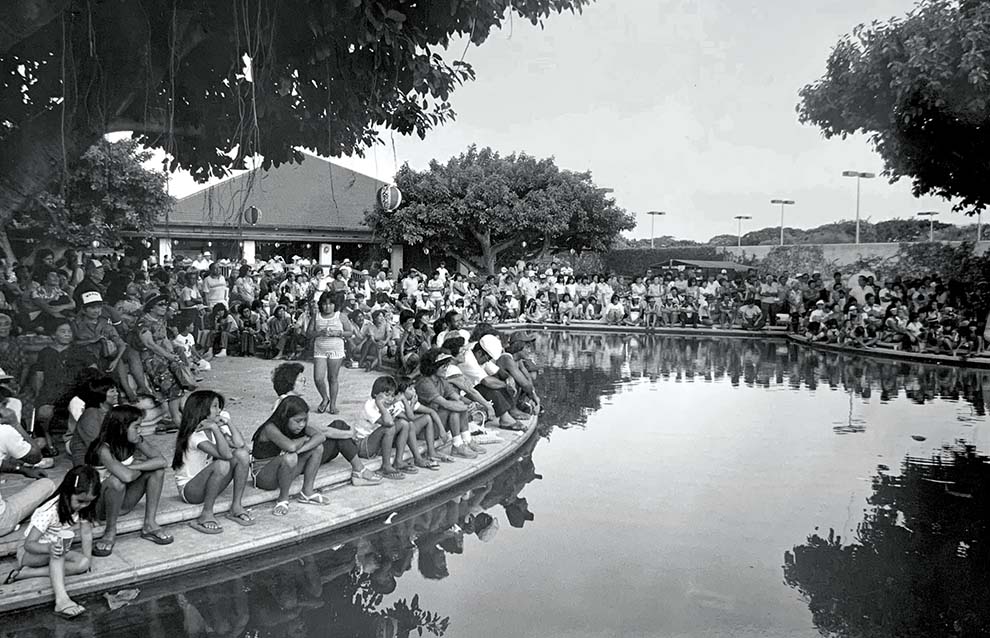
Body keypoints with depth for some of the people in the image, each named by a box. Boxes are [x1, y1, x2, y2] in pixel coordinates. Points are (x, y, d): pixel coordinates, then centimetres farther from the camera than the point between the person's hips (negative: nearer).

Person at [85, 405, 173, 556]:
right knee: (116, 480, -38)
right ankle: (110, 532, -18)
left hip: (122, 502, 6)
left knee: (157, 469, -12)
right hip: (98, 504, -6)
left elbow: (162, 461, -17)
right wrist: (141, 467, -19)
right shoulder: (103, 449, -26)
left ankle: (150, 524, -9)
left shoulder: (135, 441, -6)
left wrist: (133, 466, -25)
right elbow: (126, 476, -41)